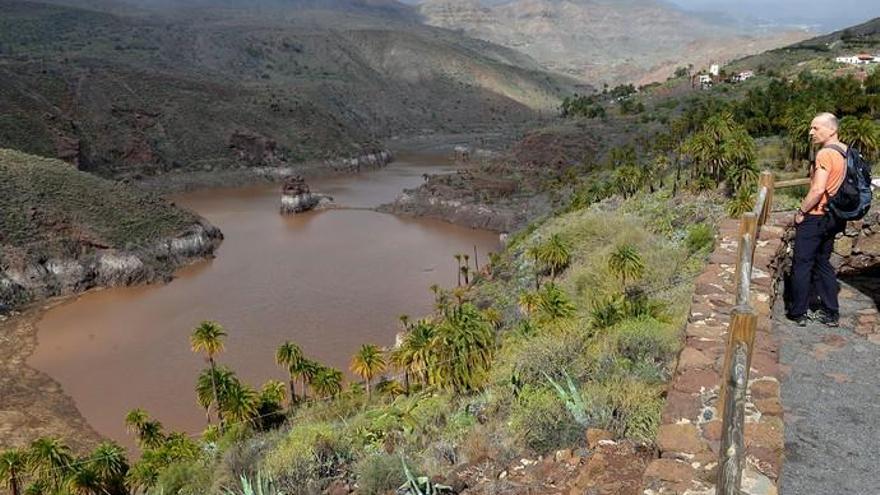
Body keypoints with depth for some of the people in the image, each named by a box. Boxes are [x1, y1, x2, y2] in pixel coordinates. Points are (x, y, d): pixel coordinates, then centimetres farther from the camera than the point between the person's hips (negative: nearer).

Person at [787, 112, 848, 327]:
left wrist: (801, 211, -15)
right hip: (833, 218, 9)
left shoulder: (825, 154, -20)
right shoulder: (846, 152, 8)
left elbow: (818, 190, -26)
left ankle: (798, 312, 9)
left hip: (815, 217, -9)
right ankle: (831, 312, 21)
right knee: (823, 263, 17)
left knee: (802, 264, 2)